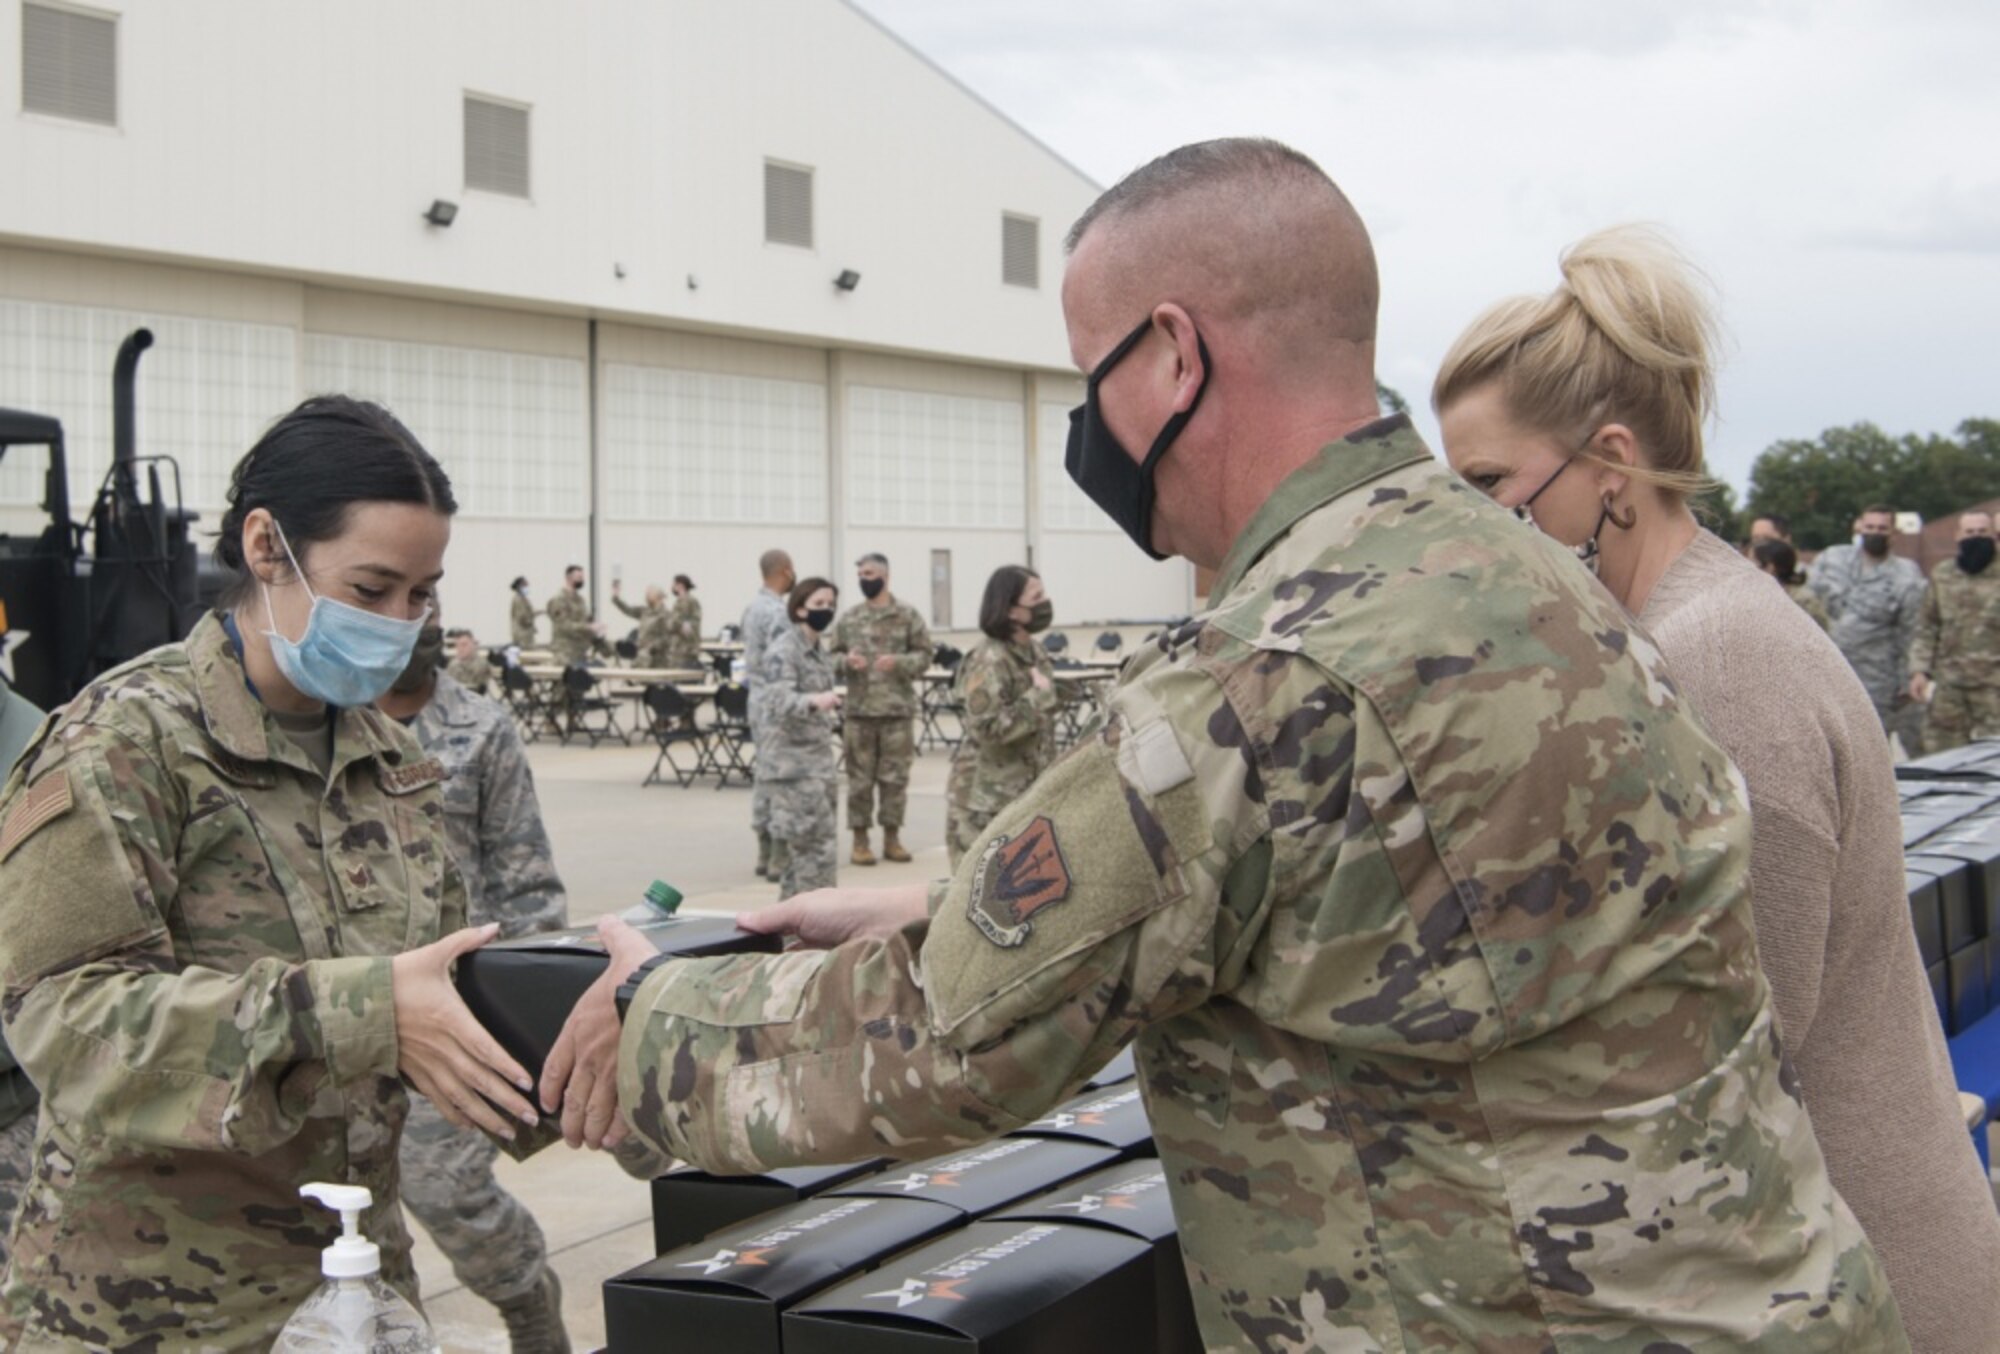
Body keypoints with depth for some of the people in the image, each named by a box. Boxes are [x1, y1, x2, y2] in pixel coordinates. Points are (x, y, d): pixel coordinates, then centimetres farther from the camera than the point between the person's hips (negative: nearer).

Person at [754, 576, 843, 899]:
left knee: (797, 848, 11)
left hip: (815, 765, 9)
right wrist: (814, 701, -47)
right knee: (816, 847, -13)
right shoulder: (783, 651, -11)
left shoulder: (818, 651, 16)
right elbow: (780, 700, -26)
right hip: (792, 766, -9)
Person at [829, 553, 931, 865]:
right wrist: (846, 661, -9)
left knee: (895, 777, 5)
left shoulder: (907, 615, 2)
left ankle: (892, 837, 16)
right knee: (860, 778, 3)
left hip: (898, 708, -1)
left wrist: (898, 662, -16)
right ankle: (860, 839, 11)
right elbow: (832, 654, 12)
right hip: (858, 710, 1)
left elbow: (923, 656, 2)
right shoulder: (848, 617, 7)